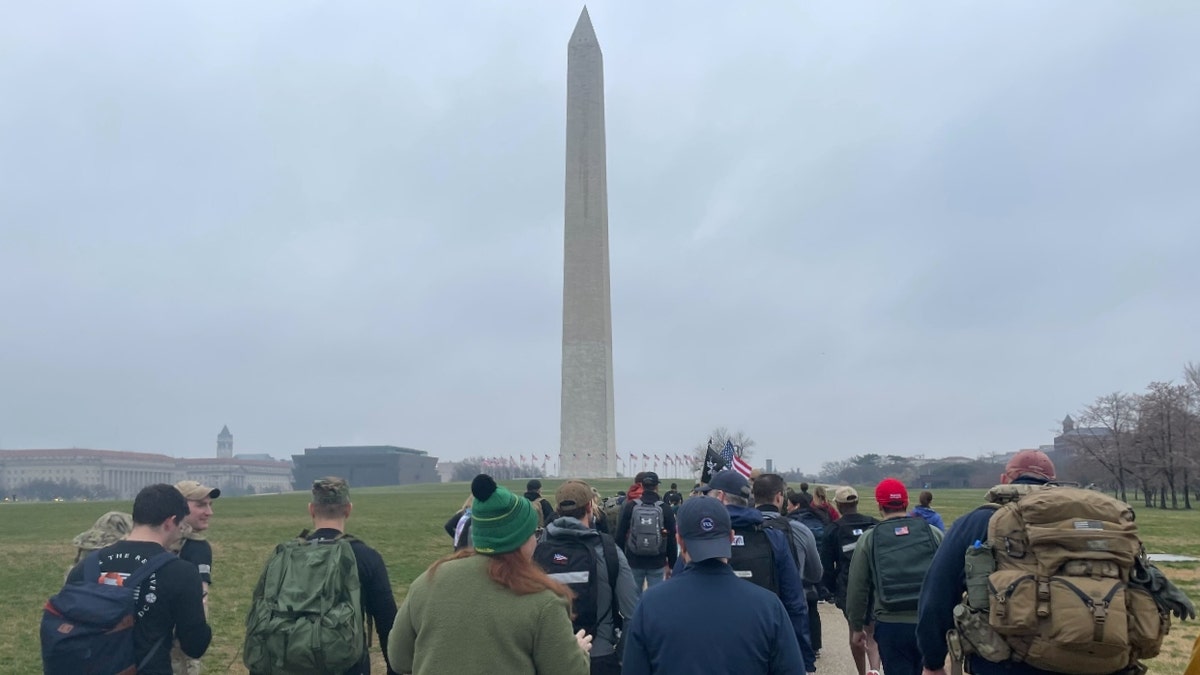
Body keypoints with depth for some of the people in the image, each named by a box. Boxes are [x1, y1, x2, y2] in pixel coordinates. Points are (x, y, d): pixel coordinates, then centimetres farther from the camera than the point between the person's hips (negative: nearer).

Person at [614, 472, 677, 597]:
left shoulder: (629, 507, -3)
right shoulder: (666, 509, -4)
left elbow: (620, 535, 0)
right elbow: (671, 540, -1)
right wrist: (671, 564, 7)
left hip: (633, 562, 1)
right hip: (657, 563, -1)